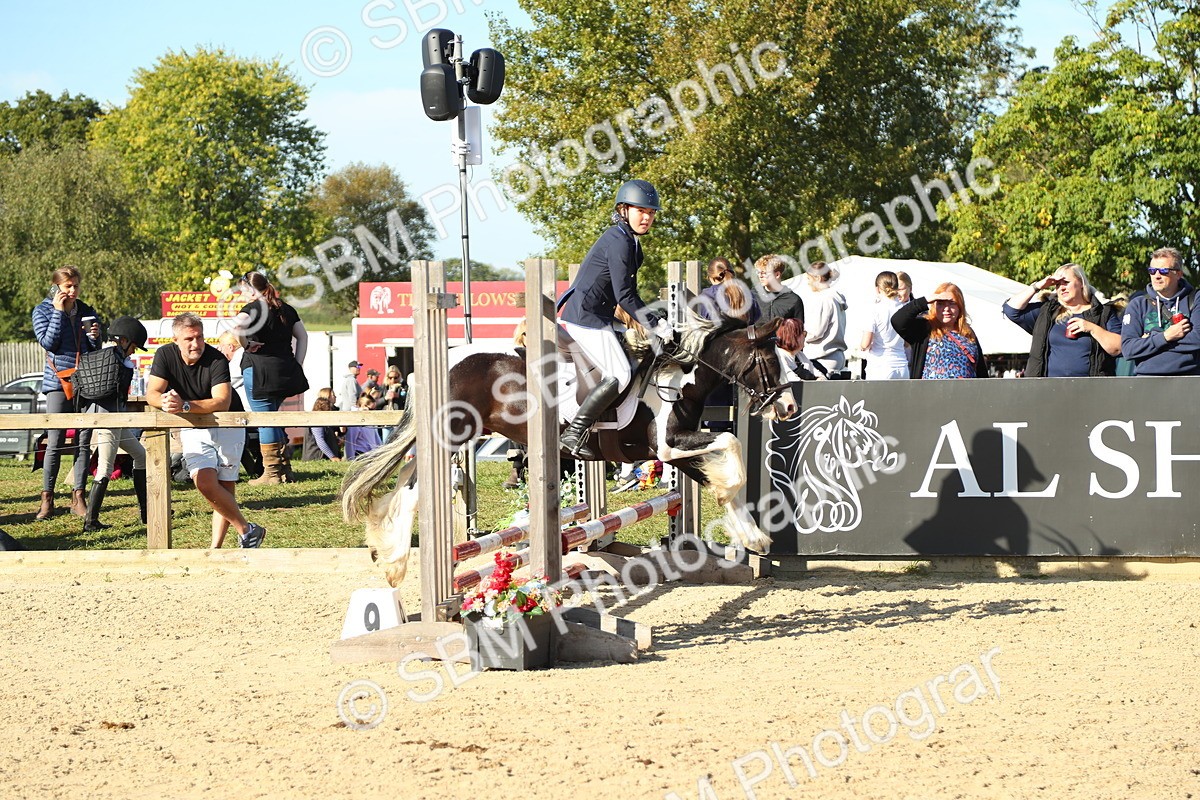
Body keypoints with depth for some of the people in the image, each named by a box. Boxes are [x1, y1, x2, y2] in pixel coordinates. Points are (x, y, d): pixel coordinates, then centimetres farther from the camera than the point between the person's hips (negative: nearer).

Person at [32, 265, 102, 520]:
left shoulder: (87, 312, 12)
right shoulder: (42, 311, 3)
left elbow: (96, 350, 14)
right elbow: (48, 341, -11)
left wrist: (95, 337, -7)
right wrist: (59, 311, -10)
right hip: (58, 382, -3)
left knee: (84, 442, 1)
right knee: (55, 442, -7)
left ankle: (78, 498, 6)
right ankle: (47, 499, -1)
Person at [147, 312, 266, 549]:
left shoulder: (216, 360, -21)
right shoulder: (165, 355, -10)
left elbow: (222, 402, -33)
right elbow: (152, 394, -15)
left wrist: (184, 406, -46)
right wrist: (166, 402, -40)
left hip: (226, 428, -2)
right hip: (193, 431, 2)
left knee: (225, 489, -7)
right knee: (205, 482, -16)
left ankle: (216, 548, 3)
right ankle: (247, 529, -5)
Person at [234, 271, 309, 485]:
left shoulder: (253, 308, -7)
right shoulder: (286, 309, 15)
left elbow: (237, 327, -27)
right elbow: (302, 336, 17)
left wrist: (246, 345, -12)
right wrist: (297, 364, 14)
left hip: (259, 369, -7)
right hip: (285, 370, 7)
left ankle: (272, 473, -3)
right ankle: (285, 470, 15)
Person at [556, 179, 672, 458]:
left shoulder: (630, 241, 15)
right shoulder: (619, 242, -17)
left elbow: (628, 292, 22)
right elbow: (624, 297, -20)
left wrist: (654, 319, 14)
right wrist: (656, 325, -15)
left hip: (600, 316, 11)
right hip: (586, 317, -11)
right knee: (620, 375, -18)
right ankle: (574, 433, -16)